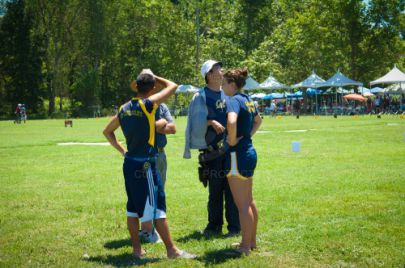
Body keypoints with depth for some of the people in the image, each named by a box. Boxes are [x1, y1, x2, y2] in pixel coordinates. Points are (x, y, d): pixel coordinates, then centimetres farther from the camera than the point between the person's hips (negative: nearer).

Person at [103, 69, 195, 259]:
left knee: (133, 207, 12)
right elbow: (172, 86, -3)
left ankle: (136, 248, 18)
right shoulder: (148, 104, -12)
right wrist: (154, 77, 9)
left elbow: (107, 132, 19)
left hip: (129, 163, 7)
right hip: (145, 165, -7)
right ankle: (171, 249, 3)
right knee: (157, 206, -2)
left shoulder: (125, 108, 8)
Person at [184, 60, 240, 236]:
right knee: (215, 189, 4)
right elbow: (197, 122, -9)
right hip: (212, 150, -3)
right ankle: (214, 225, 16)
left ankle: (234, 226, 7)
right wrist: (211, 122, -23)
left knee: (231, 188, 1)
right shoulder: (201, 97, -2)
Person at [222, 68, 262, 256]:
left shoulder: (234, 100, -17)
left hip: (238, 155, -9)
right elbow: (258, 121, 29)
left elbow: (232, 122, -37)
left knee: (242, 204, -1)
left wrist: (232, 141, -21)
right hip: (249, 151, 9)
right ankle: (252, 241, 27)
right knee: (249, 201, 18)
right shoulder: (247, 100, 11)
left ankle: (245, 246, 6)